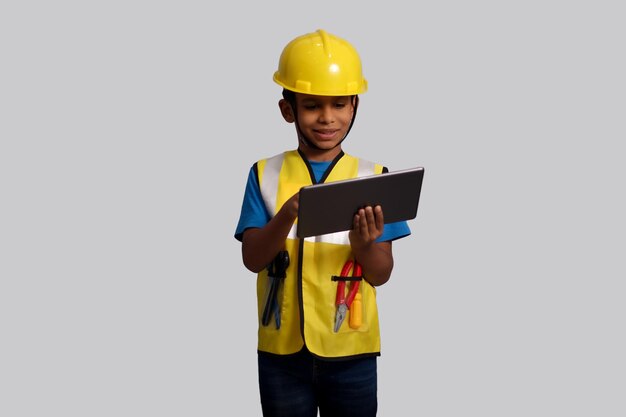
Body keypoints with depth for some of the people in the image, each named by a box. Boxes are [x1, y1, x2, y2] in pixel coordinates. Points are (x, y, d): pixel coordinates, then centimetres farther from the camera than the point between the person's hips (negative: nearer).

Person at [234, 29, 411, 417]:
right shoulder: (266, 174, 0)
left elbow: (382, 274, -3)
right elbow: (252, 259, -10)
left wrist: (363, 244, -25)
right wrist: (288, 215, -27)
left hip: (350, 351, 0)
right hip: (282, 349, 0)